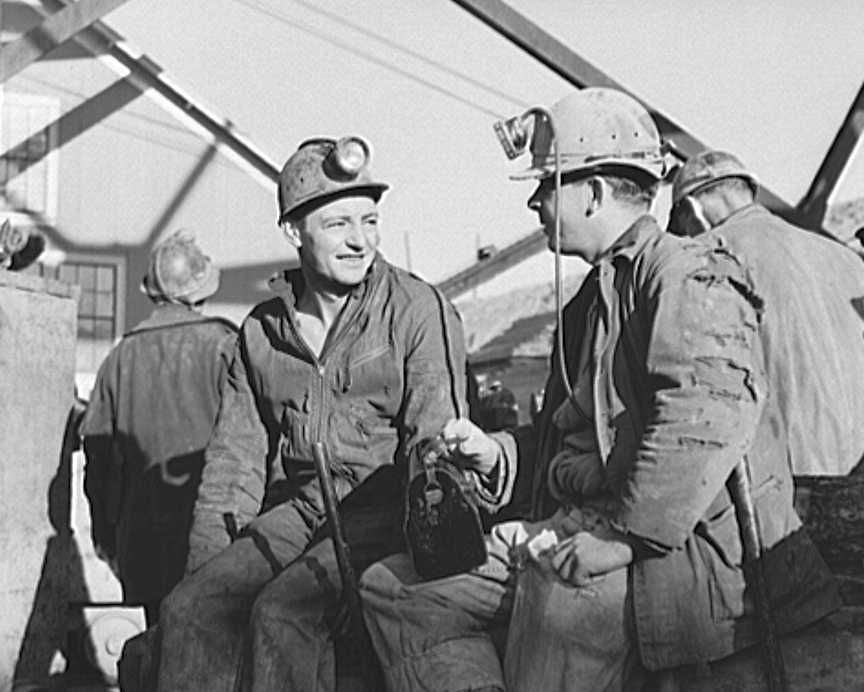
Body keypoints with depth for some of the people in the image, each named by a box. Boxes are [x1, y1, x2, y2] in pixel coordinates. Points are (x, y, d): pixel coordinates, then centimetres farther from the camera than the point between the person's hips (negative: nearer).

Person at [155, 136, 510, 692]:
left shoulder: (420, 311, -2)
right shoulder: (263, 330, 12)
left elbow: (436, 442, -9)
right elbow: (236, 458, 14)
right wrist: (206, 567, 3)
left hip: (385, 512, -5)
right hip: (299, 509, 5)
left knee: (282, 611, -29)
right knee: (190, 608, -19)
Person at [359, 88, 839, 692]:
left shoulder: (684, 275, -9)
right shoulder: (594, 298, 23)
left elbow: (714, 412, -28)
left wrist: (623, 535, -28)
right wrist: (496, 450, 14)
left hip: (699, 548, -10)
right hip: (581, 531, 10)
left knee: (560, 590, -42)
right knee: (393, 588, 2)